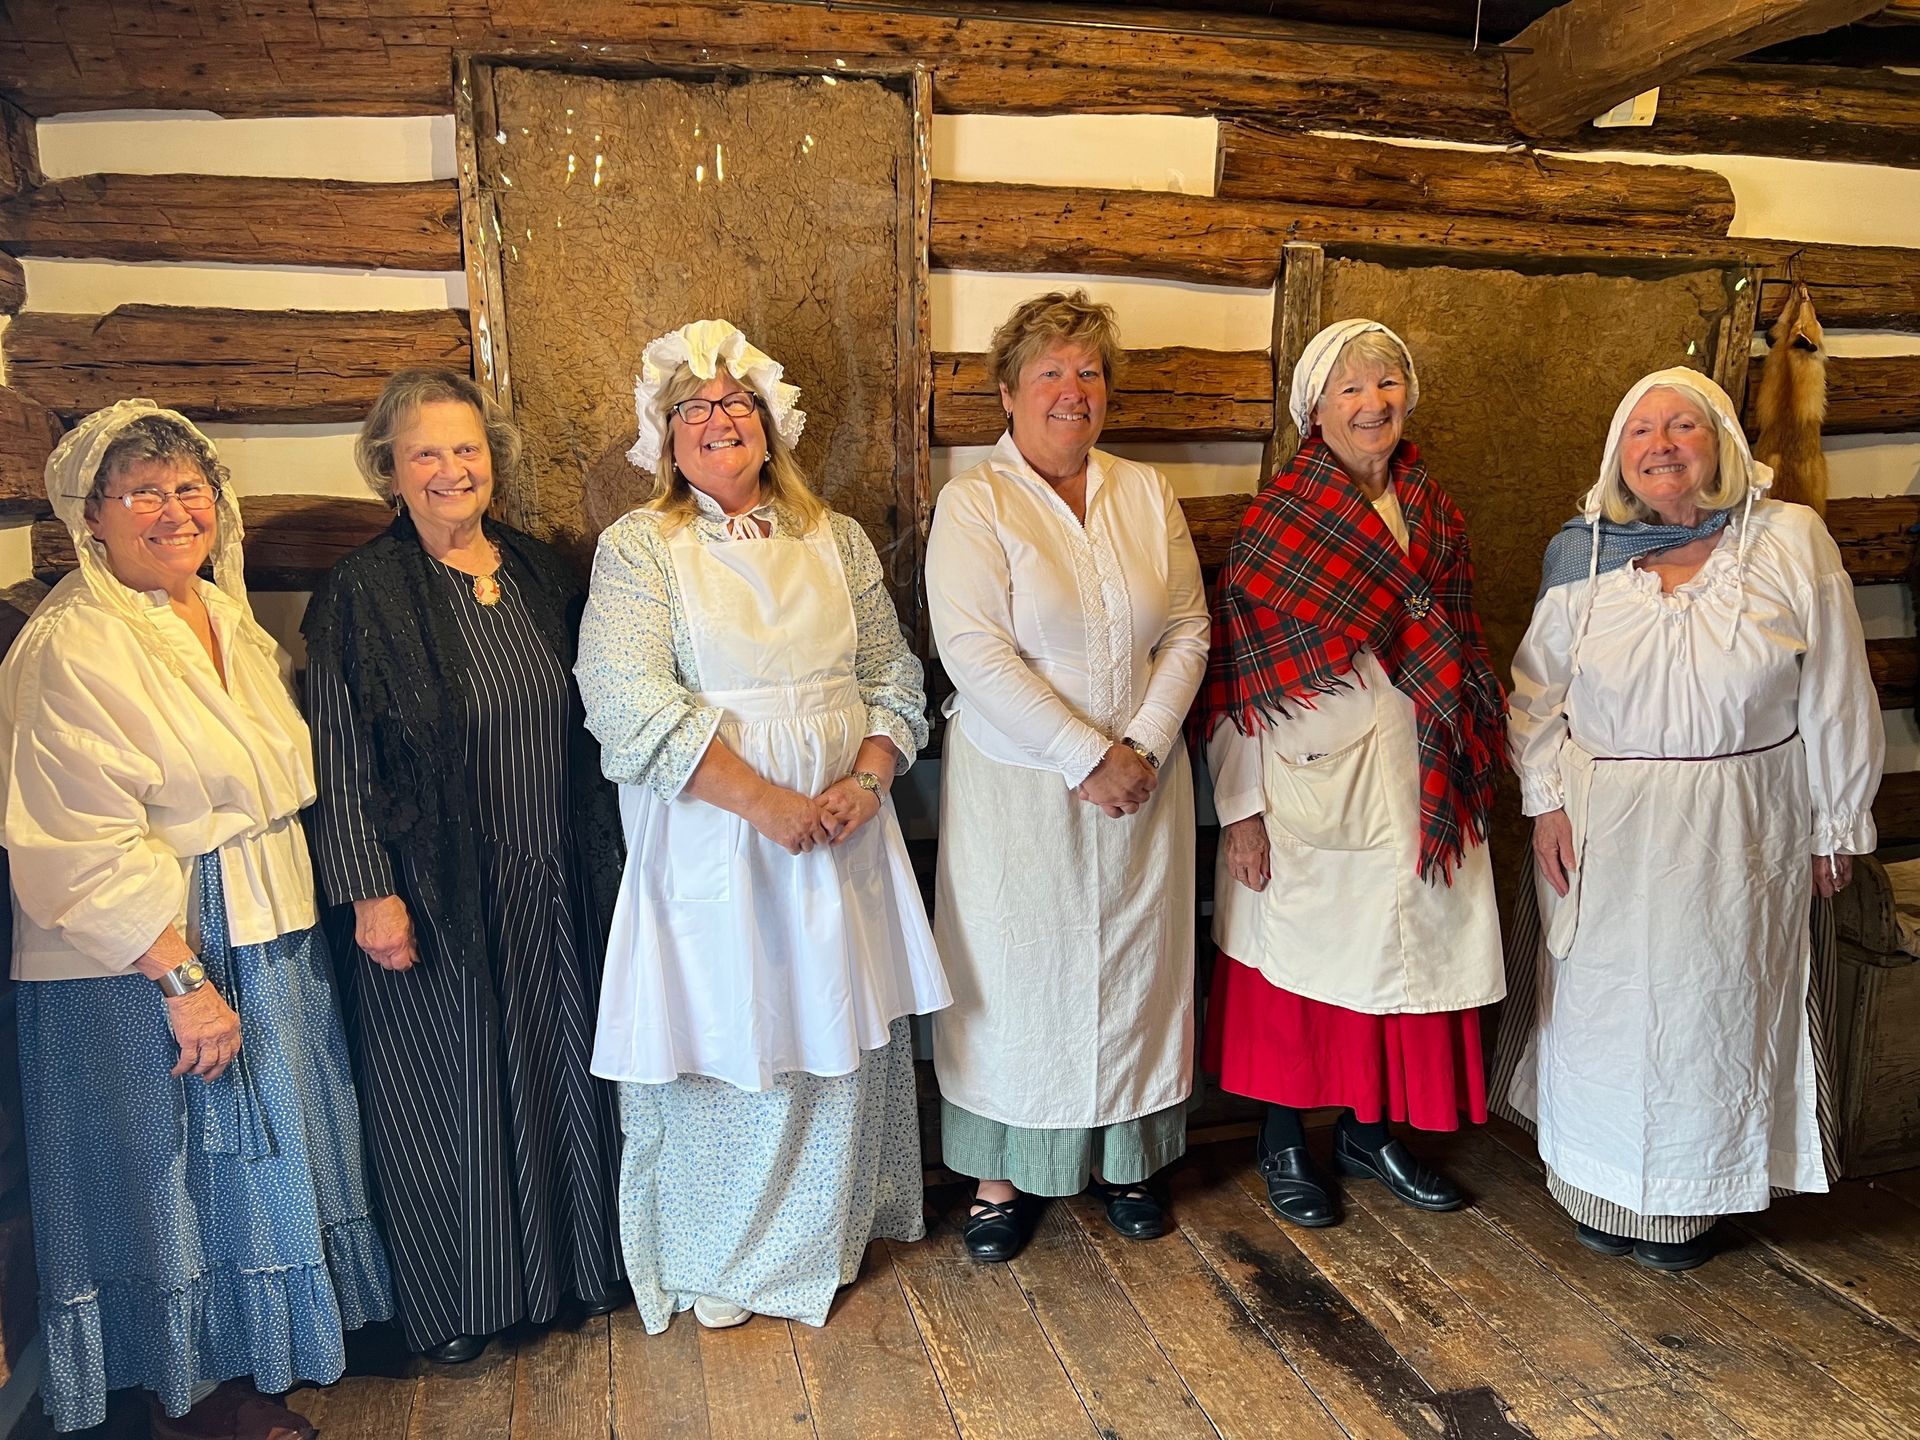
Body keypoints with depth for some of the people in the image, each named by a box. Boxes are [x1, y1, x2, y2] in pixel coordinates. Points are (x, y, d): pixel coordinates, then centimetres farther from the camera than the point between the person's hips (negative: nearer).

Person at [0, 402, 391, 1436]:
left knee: (259, 1164, 19)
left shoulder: (227, 615, 8)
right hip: (148, 969, -8)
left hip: (269, 943, 8)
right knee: (178, 1180, 8)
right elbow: (88, 848, -22)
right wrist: (182, 978, -23)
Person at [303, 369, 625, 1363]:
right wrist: (371, 894, -14)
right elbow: (342, 760, -10)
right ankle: (454, 1301, 29)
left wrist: (601, 853, 11)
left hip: (555, 888, 5)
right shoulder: (361, 593, -9)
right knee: (451, 1089, 9)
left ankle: (582, 1260, 36)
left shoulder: (538, 572, 6)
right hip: (434, 897, -5)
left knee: (565, 1070, 16)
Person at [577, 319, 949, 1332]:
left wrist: (866, 780, -10)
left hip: (842, 841, 4)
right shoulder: (637, 546, -3)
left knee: (837, 1042, 13)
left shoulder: (836, 540, 10)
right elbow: (631, 704, -15)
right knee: (723, 1047, 7)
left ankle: (824, 1238, 36)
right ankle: (715, 1261, 29)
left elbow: (894, 676, 9)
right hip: (709, 843, -3)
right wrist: (767, 801, -20)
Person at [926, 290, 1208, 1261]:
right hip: (1017, 785, -4)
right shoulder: (974, 503, -6)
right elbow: (974, 652, -16)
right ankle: (1001, 1178, 22)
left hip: (1142, 781, 4)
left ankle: (1122, 1156, 31)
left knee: (1132, 964, 12)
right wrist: (1088, 756, -18)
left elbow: (1188, 629, 4)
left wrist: (1142, 745, -10)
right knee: (1014, 971, 6)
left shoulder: (1146, 494, 7)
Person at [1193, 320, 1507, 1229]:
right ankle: (1284, 1143, 25)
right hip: (1308, 775, -5)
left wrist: (1464, 777, 10)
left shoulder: (1434, 513, 8)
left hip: (1415, 776, 5)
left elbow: (1457, 658, 14)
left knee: (1404, 950, 13)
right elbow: (1238, 673, -11)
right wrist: (1241, 807, -14)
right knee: (1299, 953, 6)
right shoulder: (1277, 520, -8)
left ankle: (1370, 1132, 31)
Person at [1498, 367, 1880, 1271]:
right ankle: (1604, 1189, 30)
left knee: (1712, 1003, 10)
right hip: (1603, 829, 1)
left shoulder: (1792, 542, -5)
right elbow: (1538, 688, 5)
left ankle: (1691, 1199, 30)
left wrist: (1836, 825, 2)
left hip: (1738, 832, -1)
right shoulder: (1584, 552, -1)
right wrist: (1545, 802, -3)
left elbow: (1834, 698, -1)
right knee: (1603, 1007, 10)